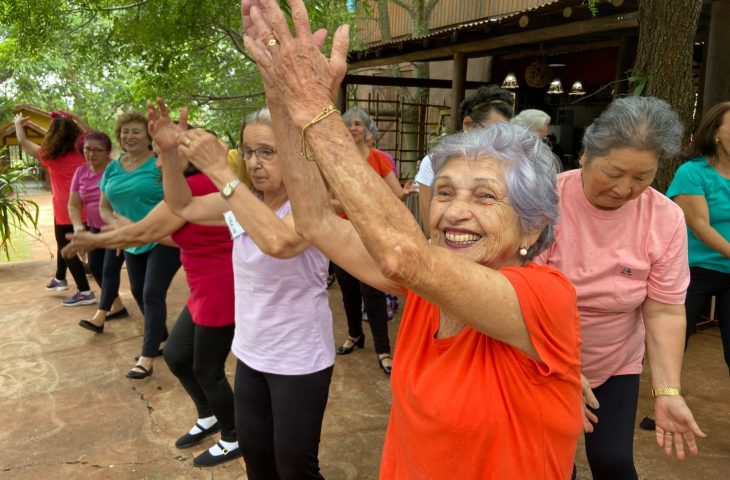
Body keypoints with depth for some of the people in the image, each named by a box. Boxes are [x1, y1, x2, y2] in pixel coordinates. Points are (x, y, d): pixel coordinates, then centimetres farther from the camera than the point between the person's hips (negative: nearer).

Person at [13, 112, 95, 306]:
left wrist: (18, 124, 25)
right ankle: (60, 278, 43)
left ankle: (85, 292, 2)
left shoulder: (49, 156, -7)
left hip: (65, 210, -6)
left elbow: (23, 141, 7)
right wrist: (72, 119, 17)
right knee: (65, 244, 26)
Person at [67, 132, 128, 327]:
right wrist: (78, 226, -14)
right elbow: (74, 205, 3)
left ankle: (100, 315, -9)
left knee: (110, 269, -12)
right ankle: (117, 306, 28)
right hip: (95, 228, 8)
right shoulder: (81, 172, 1)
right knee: (95, 267, 13)